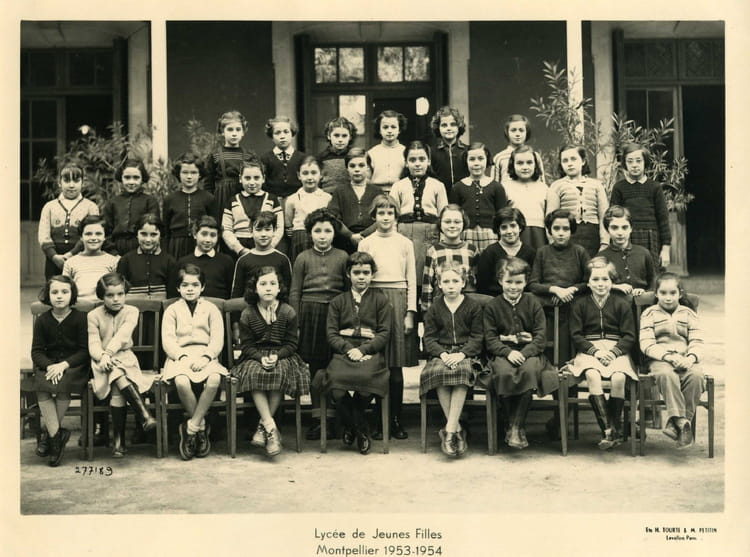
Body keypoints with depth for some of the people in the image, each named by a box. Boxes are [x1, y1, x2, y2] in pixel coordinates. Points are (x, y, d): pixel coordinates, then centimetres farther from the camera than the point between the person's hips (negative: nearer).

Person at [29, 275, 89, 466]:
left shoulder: (80, 318, -2)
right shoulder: (42, 321, 6)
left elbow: (85, 350, -5)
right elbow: (36, 351, 3)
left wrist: (63, 365, -19)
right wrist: (49, 366, -18)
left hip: (74, 365, -3)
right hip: (49, 365, 3)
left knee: (63, 387, -33)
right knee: (42, 390, -29)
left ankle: (49, 432, -16)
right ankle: (57, 435, -23)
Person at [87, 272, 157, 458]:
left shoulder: (131, 312, 3)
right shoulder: (94, 316, 4)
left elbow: (122, 335, -12)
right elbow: (93, 343, -6)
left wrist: (109, 353, -26)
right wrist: (102, 357, -27)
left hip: (124, 358, 0)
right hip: (102, 362, 0)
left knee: (117, 389, -28)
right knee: (119, 378, -34)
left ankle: (119, 438, -24)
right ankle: (143, 413, -39)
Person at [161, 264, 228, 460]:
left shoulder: (211, 309, 13)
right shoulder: (172, 310, 12)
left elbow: (217, 339, 3)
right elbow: (168, 340, 1)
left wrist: (205, 357, -15)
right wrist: (183, 356, -16)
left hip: (206, 355, 1)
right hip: (180, 356, 0)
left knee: (214, 379, -33)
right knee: (182, 382, -34)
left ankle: (191, 427, -22)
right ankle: (201, 426, -14)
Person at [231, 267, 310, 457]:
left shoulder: (288, 312, 0)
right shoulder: (247, 314, 2)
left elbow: (291, 343, 0)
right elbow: (247, 346, 0)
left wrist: (277, 356, -18)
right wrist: (261, 357, -19)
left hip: (282, 356, 0)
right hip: (255, 357, 1)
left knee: (279, 373, -34)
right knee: (254, 374, -33)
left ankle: (263, 426, -24)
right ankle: (271, 428, -34)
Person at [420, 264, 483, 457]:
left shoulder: (473, 307, 9)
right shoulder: (434, 309, 13)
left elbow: (477, 338, 3)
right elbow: (429, 338, 7)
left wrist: (461, 354, -14)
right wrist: (442, 354, -13)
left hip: (466, 354, -1)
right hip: (440, 354, 1)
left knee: (461, 371, -37)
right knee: (437, 372, -34)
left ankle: (449, 429, -35)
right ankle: (457, 429, -27)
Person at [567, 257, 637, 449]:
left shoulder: (622, 303, 8)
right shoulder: (579, 304, 8)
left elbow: (629, 336, 4)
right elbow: (576, 335, 4)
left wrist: (614, 352, -13)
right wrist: (595, 350, -11)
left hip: (617, 349, 0)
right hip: (588, 350, 0)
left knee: (619, 378, -31)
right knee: (593, 376, -33)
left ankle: (617, 427, -16)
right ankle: (607, 430, -32)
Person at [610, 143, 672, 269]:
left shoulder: (654, 187, 7)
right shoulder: (619, 187, 6)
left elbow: (663, 218, 7)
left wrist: (666, 248, 3)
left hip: (651, 242, 0)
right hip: (626, 242, 0)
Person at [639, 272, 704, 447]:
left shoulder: (688, 314, 18)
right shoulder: (649, 314, 12)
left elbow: (697, 342, 8)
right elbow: (647, 344, -1)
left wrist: (692, 357, -16)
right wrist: (669, 356, -17)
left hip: (686, 359, 2)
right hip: (660, 359, -2)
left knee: (696, 374, -33)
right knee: (666, 374, -38)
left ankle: (675, 421, -30)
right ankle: (681, 420, -42)